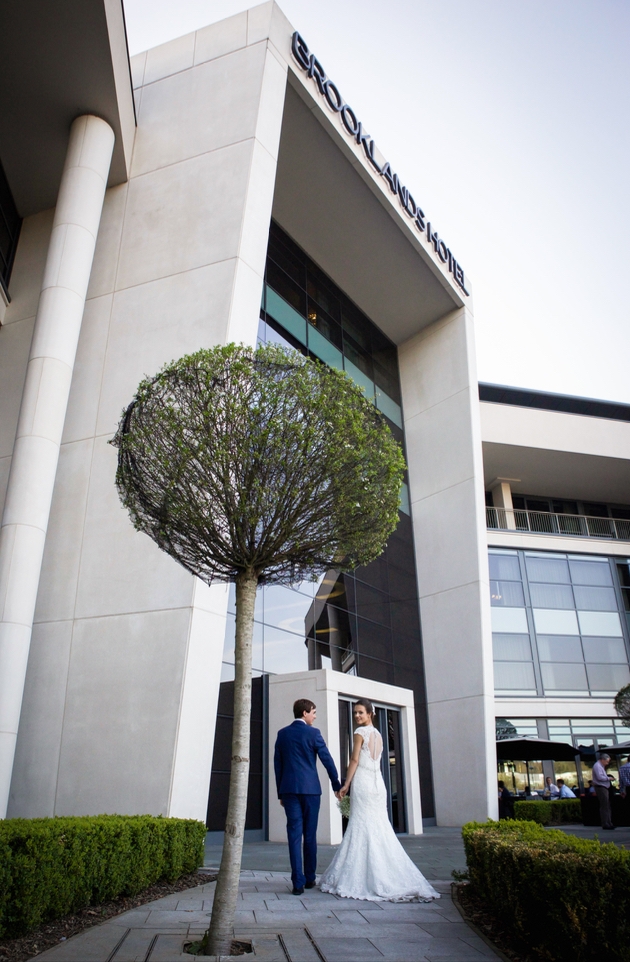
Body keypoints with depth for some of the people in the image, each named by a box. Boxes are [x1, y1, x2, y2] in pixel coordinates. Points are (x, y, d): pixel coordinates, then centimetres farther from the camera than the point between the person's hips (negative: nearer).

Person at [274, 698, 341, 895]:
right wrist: (336, 785, 3)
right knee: (310, 835, 10)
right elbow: (327, 760, -6)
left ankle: (298, 882, -2)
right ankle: (309, 878, 20)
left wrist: (280, 793, 15)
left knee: (294, 835, 2)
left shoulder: (282, 734, 7)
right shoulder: (313, 733, -5)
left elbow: (277, 765, 9)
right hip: (310, 789, -2)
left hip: (289, 789, 3)